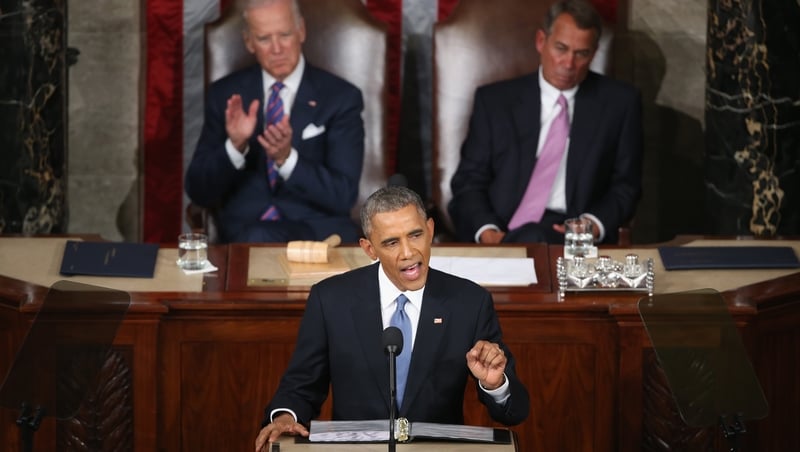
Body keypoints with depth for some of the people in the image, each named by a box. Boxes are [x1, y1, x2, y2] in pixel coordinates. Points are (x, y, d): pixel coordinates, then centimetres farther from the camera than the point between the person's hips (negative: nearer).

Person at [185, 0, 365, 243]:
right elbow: (198, 191, 2)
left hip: (319, 232, -2)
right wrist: (235, 146, -17)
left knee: (259, 241, -34)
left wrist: (288, 158, -22)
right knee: (252, 240, -34)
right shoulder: (226, 94, 6)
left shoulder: (341, 98, 0)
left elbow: (343, 196, -6)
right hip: (244, 228, 2)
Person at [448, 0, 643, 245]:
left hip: (573, 235, -1)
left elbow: (625, 185, 11)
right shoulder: (494, 100, 10)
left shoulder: (620, 102, 10)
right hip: (500, 233, 1)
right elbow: (468, 181, 8)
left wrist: (594, 225, -10)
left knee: (534, 238, -37)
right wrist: (487, 231, -12)